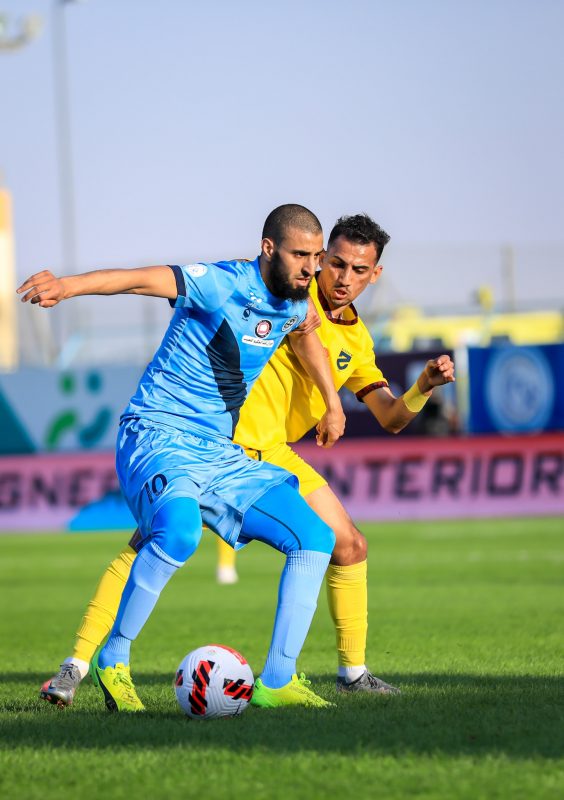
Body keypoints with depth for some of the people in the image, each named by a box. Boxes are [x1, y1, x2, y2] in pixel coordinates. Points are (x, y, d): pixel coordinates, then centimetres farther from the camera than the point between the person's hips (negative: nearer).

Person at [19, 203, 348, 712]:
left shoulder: (294, 304, 8)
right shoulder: (224, 284, -16)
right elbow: (143, 280, -30)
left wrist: (333, 405, 38)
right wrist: (69, 286, -46)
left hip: (221, 454, 8)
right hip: (158, 437, -8)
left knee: (315, 539, -1)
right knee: (180, 531, -37)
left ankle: (277, 681, 3)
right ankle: (113, 659, -19)